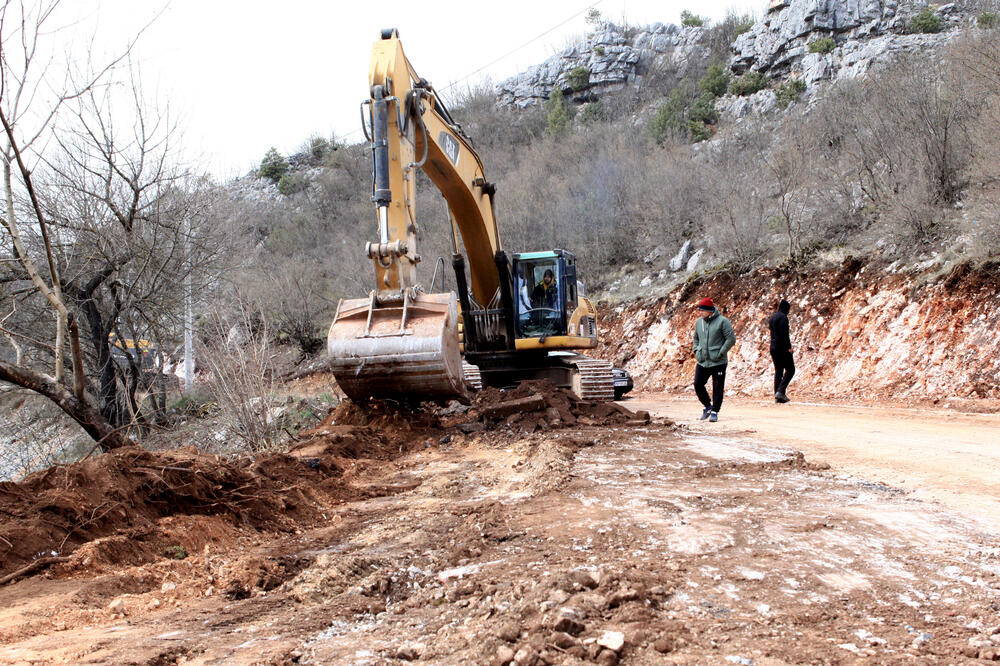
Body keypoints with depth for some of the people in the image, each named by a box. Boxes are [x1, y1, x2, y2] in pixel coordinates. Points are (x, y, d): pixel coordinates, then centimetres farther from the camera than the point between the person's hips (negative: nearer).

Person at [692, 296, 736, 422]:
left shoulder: (722, 321, -9)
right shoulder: (699, 322, 9)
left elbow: (731, 339, -10)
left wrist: (720, 353, -13)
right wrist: (696, 350, 10)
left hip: (718, 362, -5)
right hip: (702, 362, 6)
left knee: (717, 388, 0)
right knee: (698, 385, 4)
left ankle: (714, 412, 10)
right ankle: (707, 406, 23)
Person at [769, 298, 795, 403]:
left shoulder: (772, 318, 15)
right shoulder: (783, 317, -12)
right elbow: (784, 334, -19)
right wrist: (788, 347, -17)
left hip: (773, 347, 8)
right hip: (782, 348, -8)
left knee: (778, 371, 10)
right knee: (790, 370, -1)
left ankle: (777, 396, 6)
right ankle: (780, 391, -13)